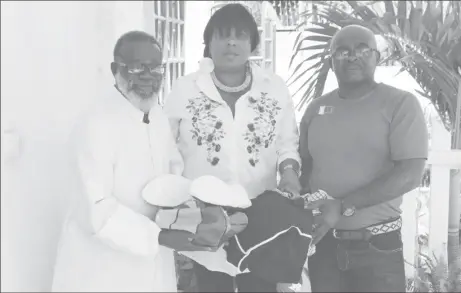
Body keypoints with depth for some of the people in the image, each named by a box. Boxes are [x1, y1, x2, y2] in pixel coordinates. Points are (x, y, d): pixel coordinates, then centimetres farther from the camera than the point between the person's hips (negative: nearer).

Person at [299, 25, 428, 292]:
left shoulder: (401, 104, -5)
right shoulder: (316, 108, 7)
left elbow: (410, 174, -14)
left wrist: (343, 207, -20)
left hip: (378, 246, -3)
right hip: (322, 242, 4)